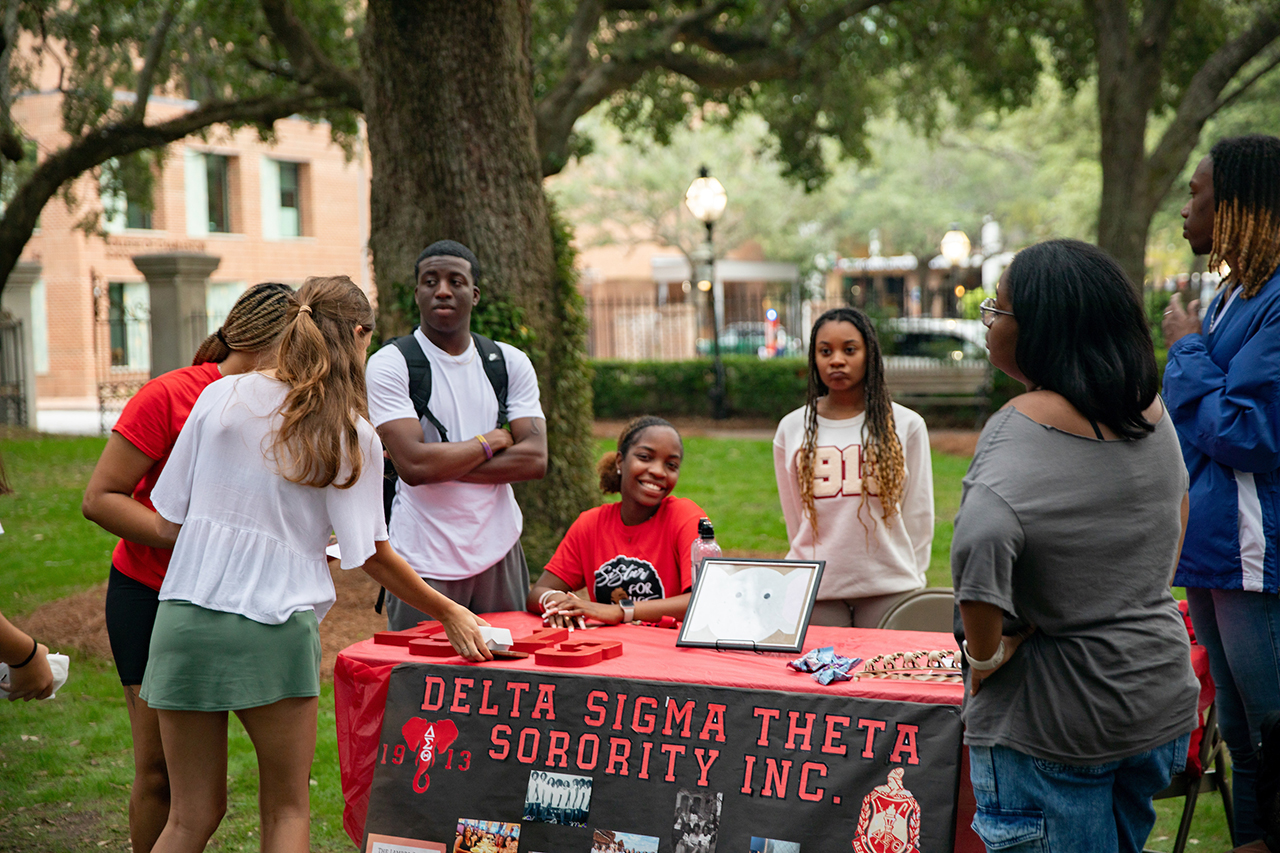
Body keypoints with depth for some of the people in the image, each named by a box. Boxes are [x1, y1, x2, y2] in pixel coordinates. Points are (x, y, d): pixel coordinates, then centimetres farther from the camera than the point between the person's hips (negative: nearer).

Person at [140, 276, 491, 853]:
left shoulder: (221, 396, 3)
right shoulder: (351, 436, -2)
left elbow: (166, 526, 4)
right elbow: (370, 555, 1)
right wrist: (448, 614, 12)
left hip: (185, 620, 3)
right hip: (274, 632, -3)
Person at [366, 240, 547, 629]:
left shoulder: (511, 363, 7)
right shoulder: (389, 365, -6)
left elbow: (534, 460, -4)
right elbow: (413, 465, -19)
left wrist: (443, 465, -12)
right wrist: (490, 442, -6)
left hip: (499, 551, 4)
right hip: (424, 562, -4)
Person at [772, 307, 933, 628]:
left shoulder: (907, 425, 3)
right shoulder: (791, 429, 7)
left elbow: (919, 517, 6)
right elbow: (794, 519, 11)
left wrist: (909, 582, 4)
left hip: (888, 589, -1)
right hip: (816, 590, 1)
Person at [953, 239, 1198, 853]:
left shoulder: (1024, 426, -21)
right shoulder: (1153, 412, 4)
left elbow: (981, 539, -38)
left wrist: (985, 652, -23)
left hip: (1053, 721, -7)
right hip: (1163, 700, 7)